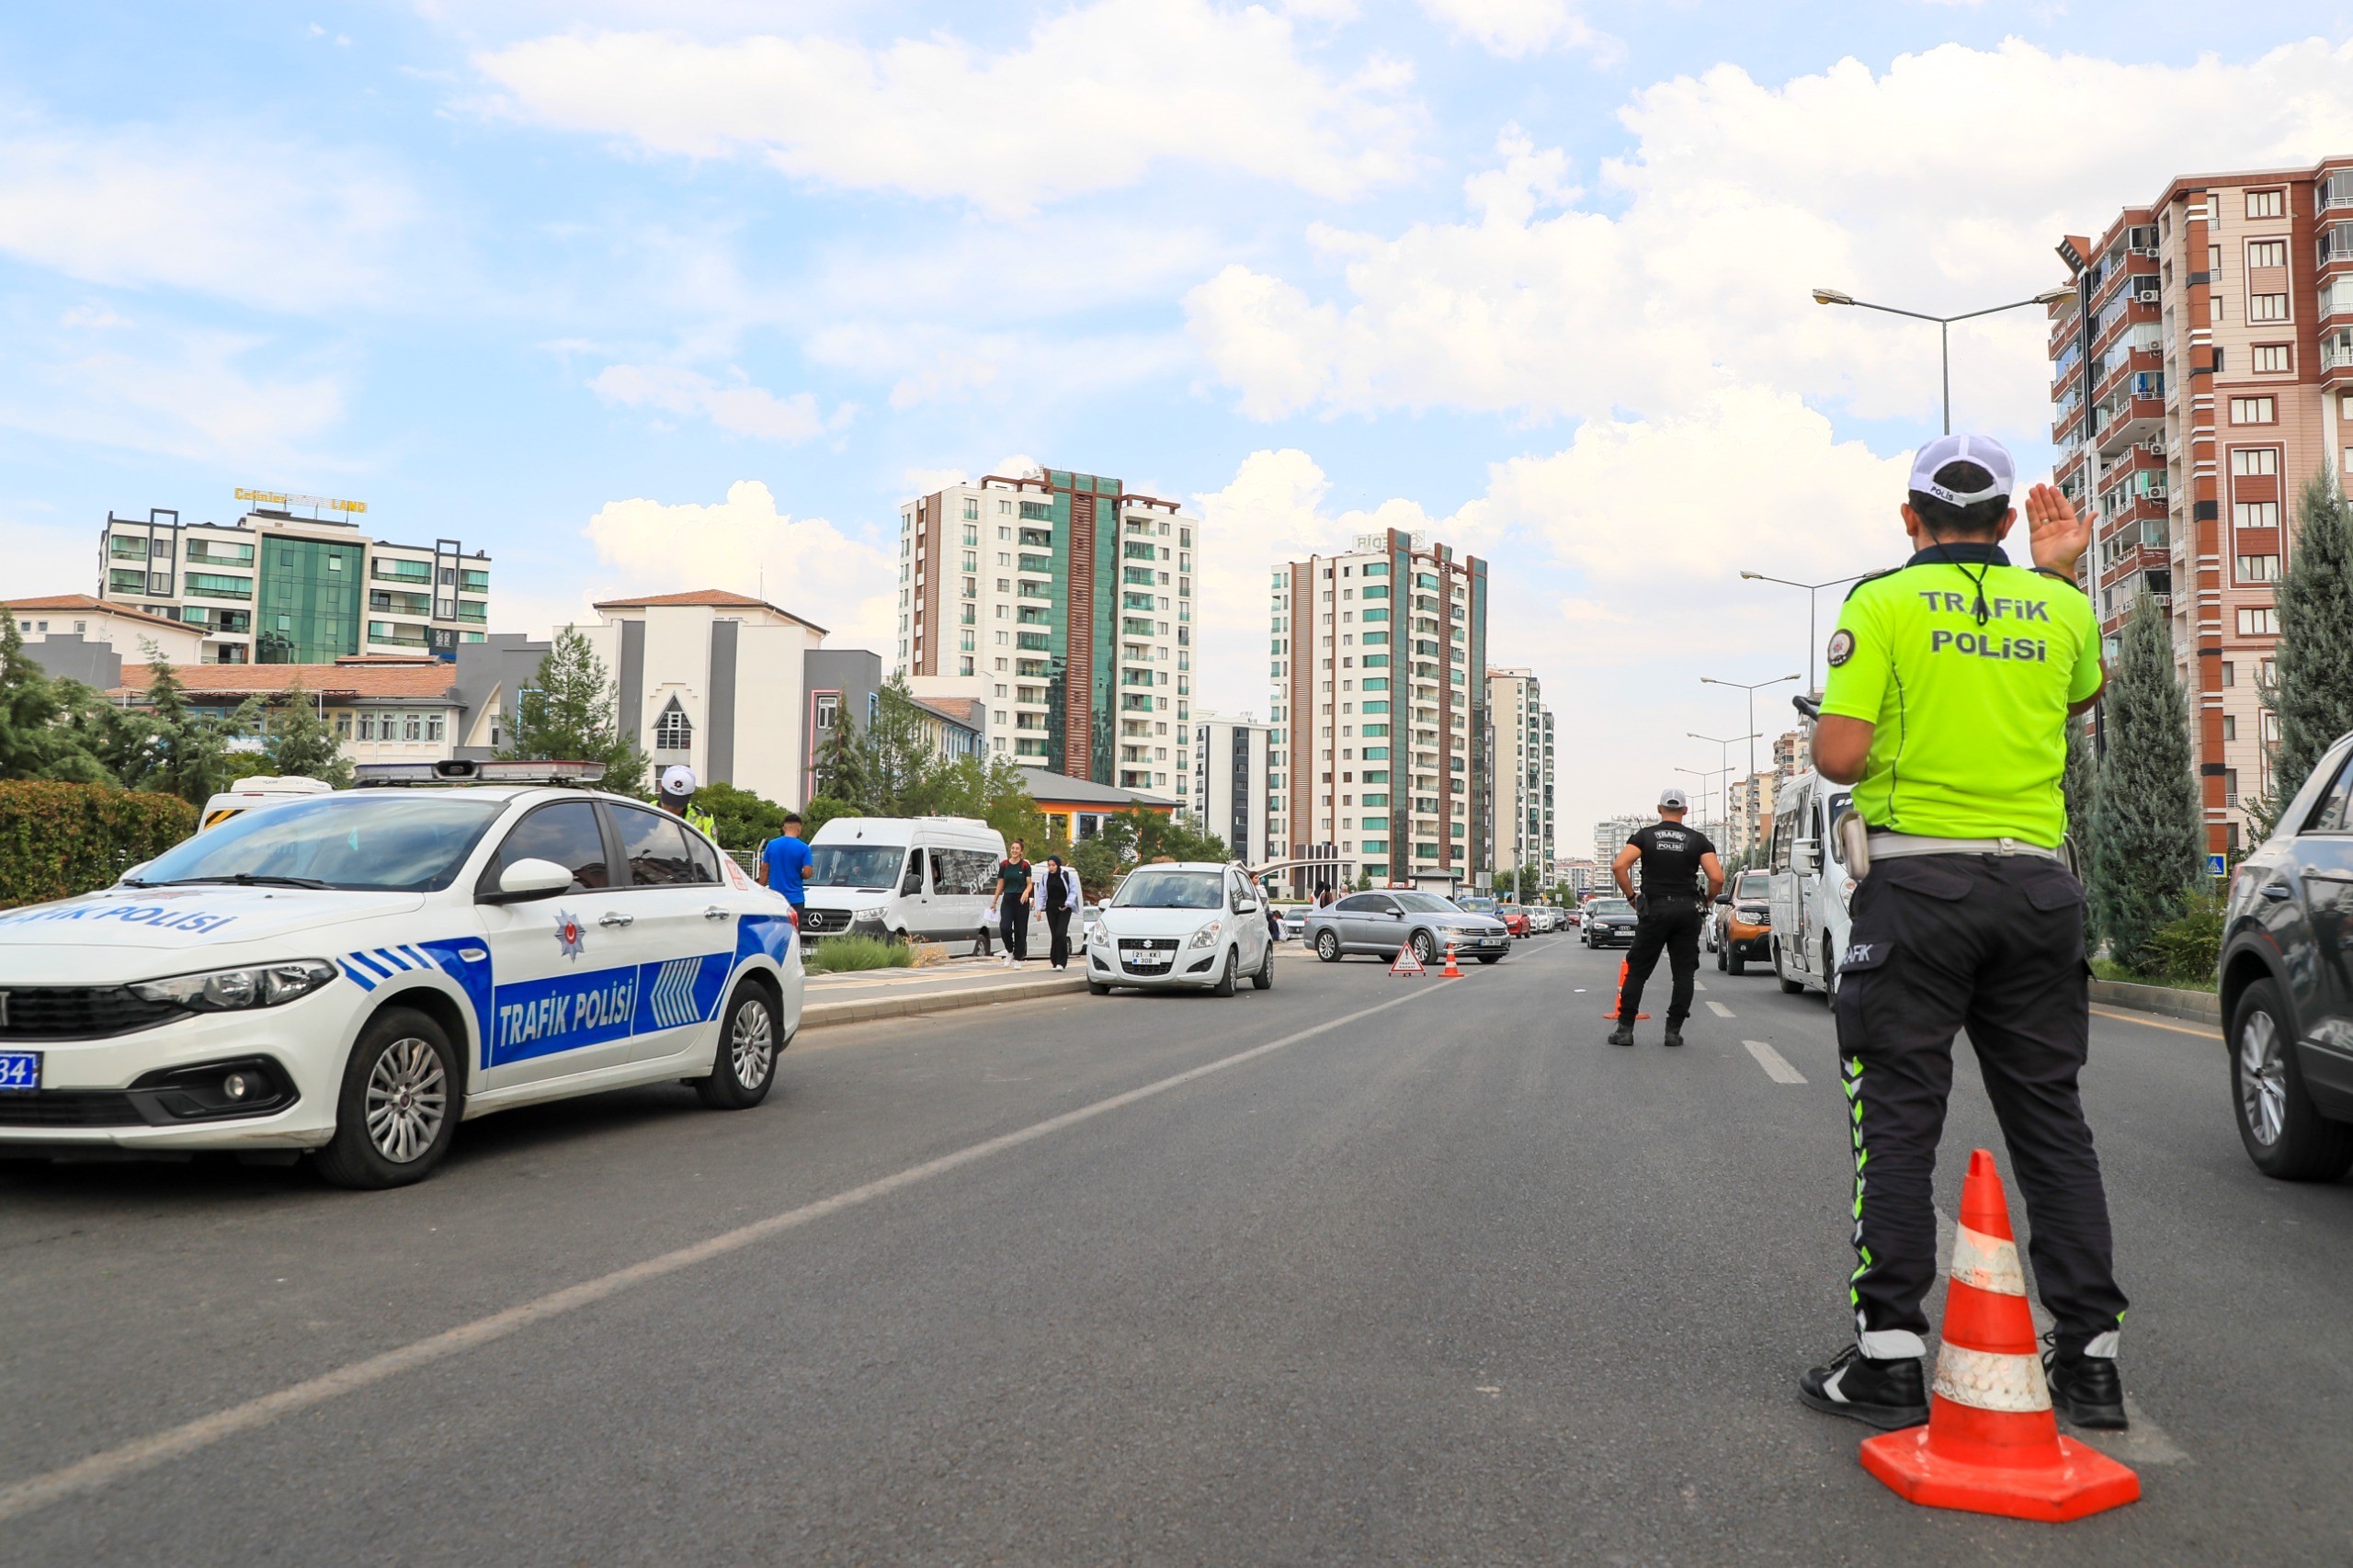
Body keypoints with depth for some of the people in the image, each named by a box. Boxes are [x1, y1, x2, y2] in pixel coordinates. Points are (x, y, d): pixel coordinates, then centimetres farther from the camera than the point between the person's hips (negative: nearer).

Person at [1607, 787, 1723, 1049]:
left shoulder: (1645, 836, 2)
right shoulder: (1697, 840, 4)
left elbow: (1619, 866, -13)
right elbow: (1717, 878, -8)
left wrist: (1631, 896, -1)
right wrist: (1707, 900, 10)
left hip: (1654, 909, 0)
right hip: (1687, 910, 1)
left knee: (1638, 970, 6)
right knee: (1684, 973, 9)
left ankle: (1624, 1029, 4)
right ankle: (1673, 1031, 6)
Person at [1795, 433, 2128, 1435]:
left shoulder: (1882, 603, -3)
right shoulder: (2059, 607, 10)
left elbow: (1838, 754, -12)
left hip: (1918, 878, -4)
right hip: (2037, 883, 4)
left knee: (1900, 1121, 0)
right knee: (2051, 1119, 11)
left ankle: (1889, 1357, 1)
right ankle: (2090, 1357, 15)